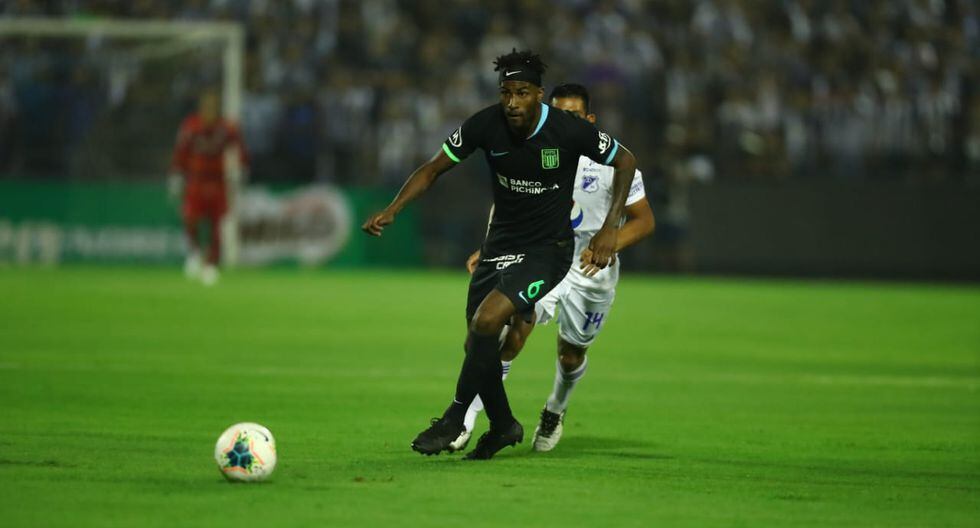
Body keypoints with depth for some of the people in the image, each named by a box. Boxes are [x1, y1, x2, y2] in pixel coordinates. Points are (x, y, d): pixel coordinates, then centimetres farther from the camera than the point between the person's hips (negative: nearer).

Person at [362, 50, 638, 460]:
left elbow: (625, 161, -3)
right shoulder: (485, 125, -12)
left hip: (547, 251, -5)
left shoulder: (569, 130, -19)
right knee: (476, 344, 5)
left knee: (486, 322, -24)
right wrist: (392, 210, -16)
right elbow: (433, 168, -2)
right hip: (499, 245, 5)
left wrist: (610, 228, -11)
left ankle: (455, 418, -7)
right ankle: (502, 425, 31)